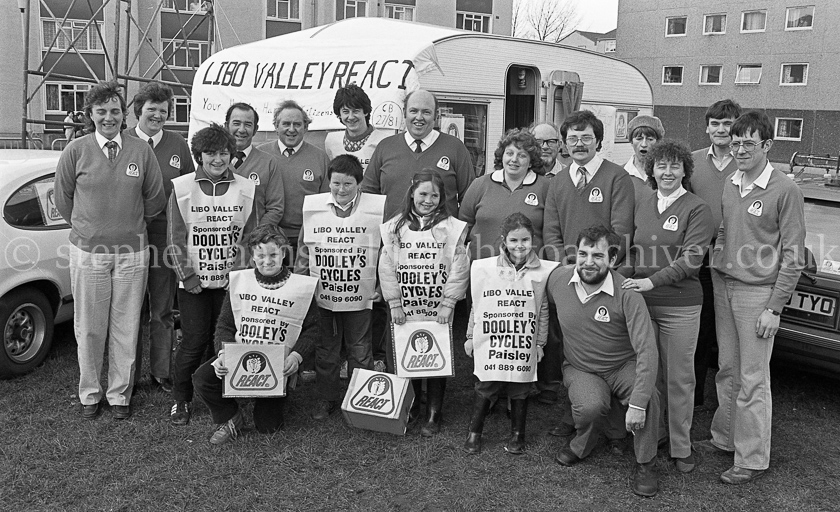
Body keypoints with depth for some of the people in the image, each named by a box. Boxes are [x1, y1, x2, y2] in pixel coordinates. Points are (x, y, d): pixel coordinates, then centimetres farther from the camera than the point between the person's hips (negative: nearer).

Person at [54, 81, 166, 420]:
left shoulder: (141, 151, 0)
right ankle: (90, 394, 25)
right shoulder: (76, 151, -2)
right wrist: (88, 228, 12)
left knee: (126, 328, 7)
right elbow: (63, 198, 8)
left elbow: (155, 199, 9)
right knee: (89, 329, 9)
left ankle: (120, 394, 22)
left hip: (132, 253, 1)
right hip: (87, 252, 0)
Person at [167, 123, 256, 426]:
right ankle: (181, 399, 16)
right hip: (193, 282, -1)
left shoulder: (245, 189, 3)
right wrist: (187, 275, -7)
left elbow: (250, 237, 5)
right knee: (194, 341, -2)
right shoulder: (181, 188, -1)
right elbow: (175, 238, -1)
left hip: (231, 281, 2)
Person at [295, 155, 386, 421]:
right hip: (322, 297, 2)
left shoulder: (376, 208, -6)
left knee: (360, 351, 10)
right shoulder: (313, 207, -1)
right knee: (325, 350, 14)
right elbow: (304, 251, 7)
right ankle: (327, 397, 30)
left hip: (359, 297, -2)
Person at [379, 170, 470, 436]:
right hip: (404, 312, 2)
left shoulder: (452, 228, -3)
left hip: (438, 313, -1)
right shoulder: (394, 227, 2)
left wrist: (447, 304, -9)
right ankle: (408, 408, 30)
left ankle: (433, 415, 20)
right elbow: (387, 268, 1)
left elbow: (459, 269, -5)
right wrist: (394, 303, -4)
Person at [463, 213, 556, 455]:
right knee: (486, 388, 5)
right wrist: (470, 336, 10)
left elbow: (543, 311, 6)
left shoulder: (542, 272, -1)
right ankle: (474, 432, 23)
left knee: (520, 390, 11)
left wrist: (540, 343, 8)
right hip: (490, 341, -1)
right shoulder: (485, 268, -2)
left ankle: (517, 435, 29)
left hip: (524, 343, 1)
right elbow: (476, 305, 6)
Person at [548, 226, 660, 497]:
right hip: (580, 369, 2)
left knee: (649, 398, -31)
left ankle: (645, 464, -2)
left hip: (625, 366, -1)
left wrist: (638, 404, -33)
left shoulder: (626, 293, -23)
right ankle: (580, 446, 6)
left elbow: (647, 350, -27)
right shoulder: (558, 278, -12)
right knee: (590, 406, -30)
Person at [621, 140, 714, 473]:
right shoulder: (641, 206, 11)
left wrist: (651, 281, -21)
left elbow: (691, 259, -13)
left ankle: (681, 448, 17)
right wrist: (628, 279, 2)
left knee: (679, 379, 3)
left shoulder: (697, 209, -4)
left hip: (680, 306, -4)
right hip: (641, 301, 4)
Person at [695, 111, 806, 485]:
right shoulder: (729, 185, 9)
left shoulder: (785, 190, -10)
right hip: (723, 286, 6)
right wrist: (717, 278, 9)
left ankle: (753, 460, 12)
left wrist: (774, 308, -12)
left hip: (757, 292, -6)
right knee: (727, 370, 15)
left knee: (752, 381, 0)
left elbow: (793, 255, -10)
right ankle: (724, 439, 30)